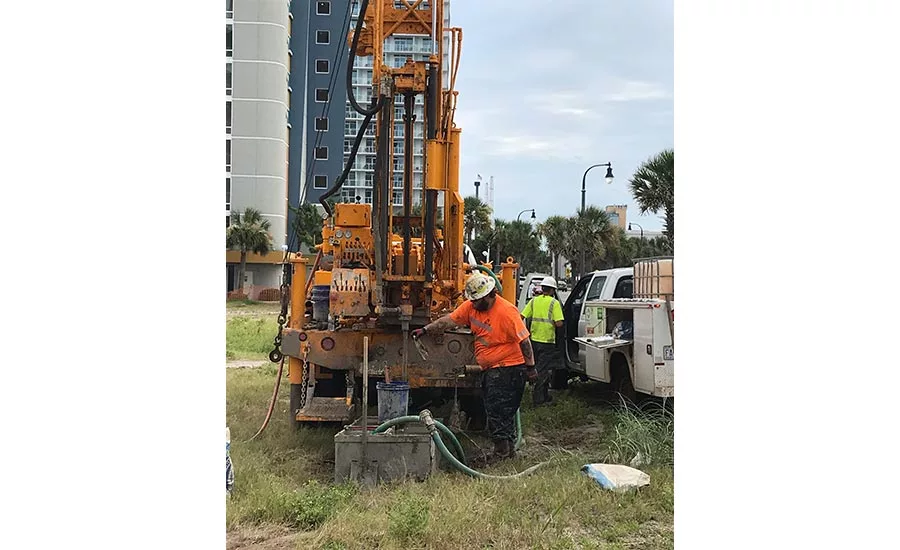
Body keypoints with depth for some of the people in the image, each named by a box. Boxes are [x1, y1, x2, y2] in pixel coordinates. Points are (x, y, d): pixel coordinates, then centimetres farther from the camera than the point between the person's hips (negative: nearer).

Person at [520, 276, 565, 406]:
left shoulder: (533, 301, 5)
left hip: (534, 339, 5)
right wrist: (552, 324, 5)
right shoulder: (554, 303, -7)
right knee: (543, 369, 1)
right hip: (547, 340, -5)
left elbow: (522, 317, -3)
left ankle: (544, 396, 27)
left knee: (538, 367, 17)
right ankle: (538, 397, 0)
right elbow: (559, 323, -16)